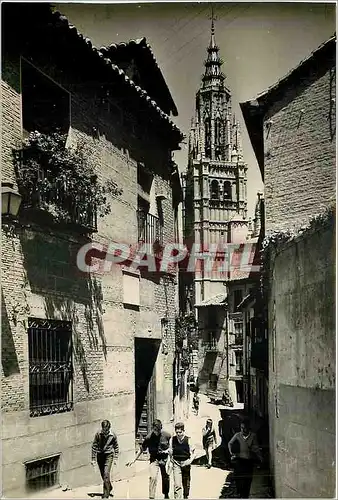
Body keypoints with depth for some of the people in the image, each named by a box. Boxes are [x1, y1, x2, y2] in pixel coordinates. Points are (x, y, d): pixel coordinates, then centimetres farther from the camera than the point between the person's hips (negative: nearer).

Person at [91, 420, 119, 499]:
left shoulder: (113, 435, -6)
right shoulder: (98, 435, -7)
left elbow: (116, 447, 7)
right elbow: (94, 446, 0)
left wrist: (115, 458, 4)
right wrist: (93, 459, -2)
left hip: (109, 455, -2)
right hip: (100, 455, 3)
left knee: (106, 474, -16)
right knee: (103, 475, 12)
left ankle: (106, 493, -10)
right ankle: (109, 487, 38)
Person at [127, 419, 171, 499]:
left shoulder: (167, 435, -10)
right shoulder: (148, 437, -12)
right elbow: (142, 450, -1)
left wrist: (168, 450, -3)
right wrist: (134, 460, -2)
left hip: (165, 459, 1)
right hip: (154, 459, -1)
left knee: (166, 478, 14)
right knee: (153, 477, -19)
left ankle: (166, 495, 38)